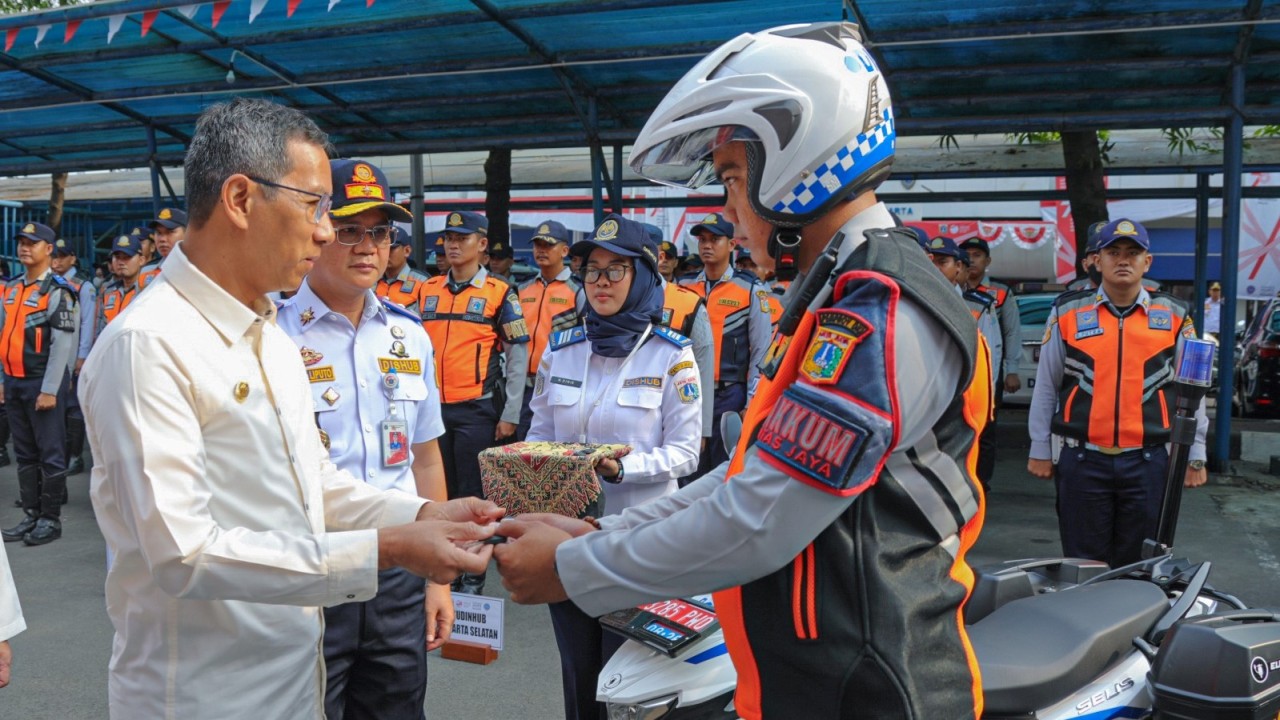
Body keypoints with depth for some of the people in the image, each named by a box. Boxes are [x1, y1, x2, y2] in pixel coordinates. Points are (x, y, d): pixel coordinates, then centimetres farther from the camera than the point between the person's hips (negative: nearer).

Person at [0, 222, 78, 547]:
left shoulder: (58, 291, -10)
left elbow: (62, 344, -15)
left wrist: (49, 389, -17)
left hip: (43, 383, -7)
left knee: (50, 453, 0)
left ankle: (51, 519, 7)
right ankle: (31, 515, 21)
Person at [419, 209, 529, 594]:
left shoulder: (500, 293, -2)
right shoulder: (427, 291, 10)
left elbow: (518, 355, -3)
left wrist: (510, 415, -6)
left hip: (477, 410, -4)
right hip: (433, 408, 4)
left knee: (474, 496, 2)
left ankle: (473, 579, 13)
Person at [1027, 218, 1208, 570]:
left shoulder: (1175, 317, 4)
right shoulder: (1068, 312, 2)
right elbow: (1046, 386, 6)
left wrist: (1195, 455, 6)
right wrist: (1039, 450, 6)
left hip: (1146, 462, 1)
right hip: (1083, 460, -1)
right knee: (1084, 567, 7)